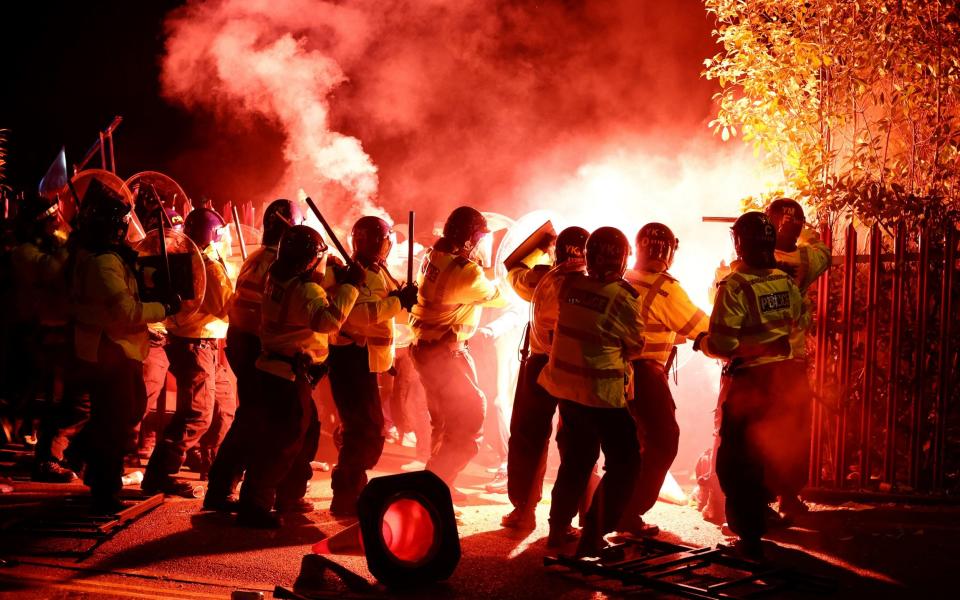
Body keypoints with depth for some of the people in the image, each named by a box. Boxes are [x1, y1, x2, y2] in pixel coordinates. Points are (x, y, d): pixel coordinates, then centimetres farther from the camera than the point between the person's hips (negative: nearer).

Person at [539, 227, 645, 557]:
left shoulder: (569, 286, -2)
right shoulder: (624, 298, -15)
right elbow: (635, 347, -3)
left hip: (565, 386, 6)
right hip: (602, 393, -6)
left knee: (576, 458, 23)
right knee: (624, 463, 5)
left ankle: (559, 528, 31)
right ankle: (592, 539, 2)